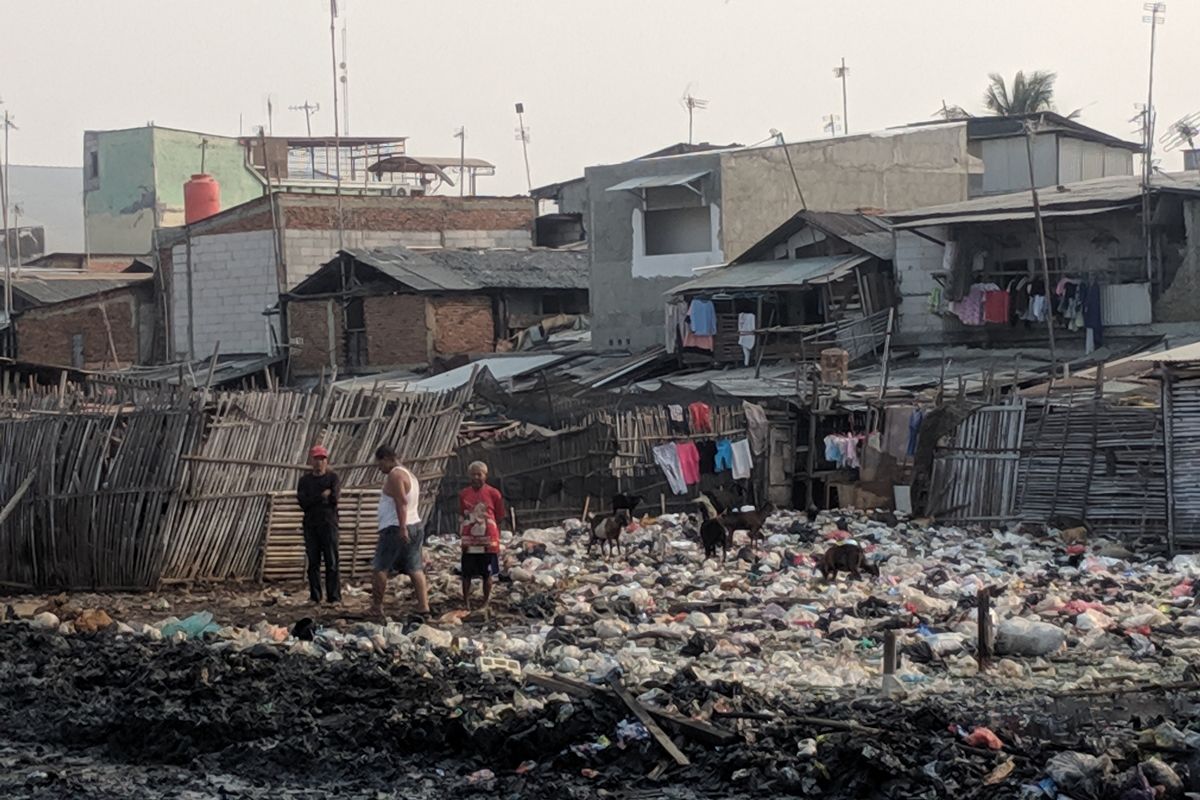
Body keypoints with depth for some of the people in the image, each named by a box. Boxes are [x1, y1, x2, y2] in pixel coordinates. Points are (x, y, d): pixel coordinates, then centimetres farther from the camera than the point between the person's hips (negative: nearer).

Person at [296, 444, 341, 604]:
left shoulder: (332, 477, 4)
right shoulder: (305, 480, 11)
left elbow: (335, 498, -12)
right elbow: (302, 501, -4)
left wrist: (313, 500, -7)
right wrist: (323, 496, -11)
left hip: (328, 523, -3)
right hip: (311, 524, 3)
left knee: (331, 561, -6)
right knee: (313, 562, 3)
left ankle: (334, 597, -5)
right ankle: (314, 597, 7)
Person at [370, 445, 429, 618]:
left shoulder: (394, 475, -11)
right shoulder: (410, 475, 20)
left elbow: (401, 502, -22)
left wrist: (402, 528, -26)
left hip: (396, 529, -10)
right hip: (416, 525, 10)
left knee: (379, 568, -3)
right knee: (415, 569, 5)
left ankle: (376, 608, -3)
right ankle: (423, 606, -2)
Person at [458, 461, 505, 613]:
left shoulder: (493, 494, -6)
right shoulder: (464, 495, 1)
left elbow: (498, 518, 1)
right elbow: (463, 516, 11)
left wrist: (496, 540, 0)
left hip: (488, 542, -2)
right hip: (469, 542, 2)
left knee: (487, 574, 8)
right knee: (467, 574, 4)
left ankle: (486, 603, 21)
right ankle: (466, 603, 15)